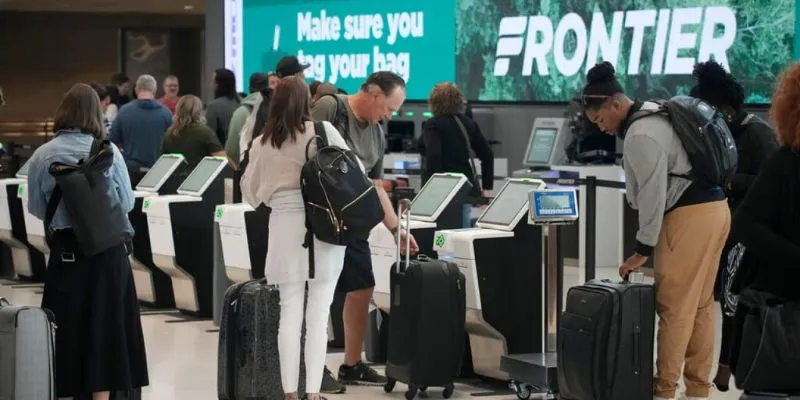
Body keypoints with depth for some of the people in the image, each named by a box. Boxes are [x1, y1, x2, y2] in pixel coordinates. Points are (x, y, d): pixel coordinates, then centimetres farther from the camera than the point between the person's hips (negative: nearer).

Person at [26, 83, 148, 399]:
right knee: (104, 325, 9)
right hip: (107, 249, -1)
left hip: (65, 249, 1)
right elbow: (126, 202, -3)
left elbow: (37, 208, 2)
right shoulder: (108, 152, -10)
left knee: (66, 327, 10)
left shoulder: (42, 155, -7)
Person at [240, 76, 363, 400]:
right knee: (318, 315, 2)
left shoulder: (262, 143, 6)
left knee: (289, 314, 6)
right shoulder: (322, 130, 0)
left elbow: (251, 193, 14)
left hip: (285, 229, 1)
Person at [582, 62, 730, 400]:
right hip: (714, 208, 10)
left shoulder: (641, 134, -16)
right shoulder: (655, 115, 15)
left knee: (674, 307, -3)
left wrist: (643, 249, -8)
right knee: (700, 305, 13)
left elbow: (652, 193, -16)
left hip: (690, 216, -10)